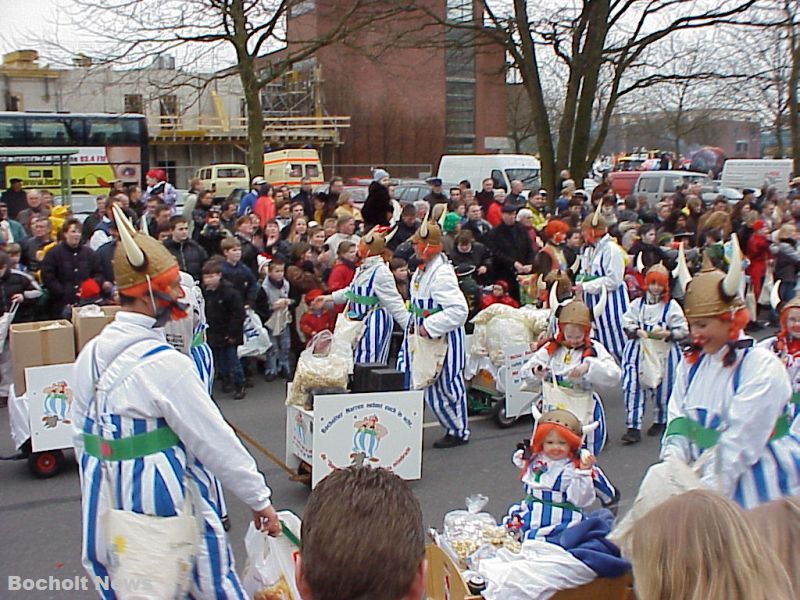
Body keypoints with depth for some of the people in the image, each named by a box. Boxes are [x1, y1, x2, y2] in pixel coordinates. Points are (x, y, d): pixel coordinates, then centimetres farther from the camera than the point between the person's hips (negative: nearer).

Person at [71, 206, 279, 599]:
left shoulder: (90, 355, 2)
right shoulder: (166, 364, -20)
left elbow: (81, 435, 11)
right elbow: (214, 441, -17)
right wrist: (259, 499, -7)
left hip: (105, 505, 8)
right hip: (159, 503, -7)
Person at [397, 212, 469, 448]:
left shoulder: (442, 274, -24)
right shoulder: (423, 269, 7)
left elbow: (459, 310, -31)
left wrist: (429, 327, -27)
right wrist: (415, 324, 9)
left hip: (443, 339, -9)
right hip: (425, 337, 9)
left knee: (446, 385, 4)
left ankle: (458, 432, 21)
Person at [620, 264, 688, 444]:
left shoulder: (671, 306, -1)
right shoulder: (637, 304, 6)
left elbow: (683, 330, -2)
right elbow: (626, 323, 3)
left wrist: (667, 333, -19)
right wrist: (637, 331, -15)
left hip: (664, 353, -1)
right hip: (640, 352, 1)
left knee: (663, 388, 9)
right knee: (634, 387, -8)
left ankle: (660, 421, 32)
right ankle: (633, 427, -5)